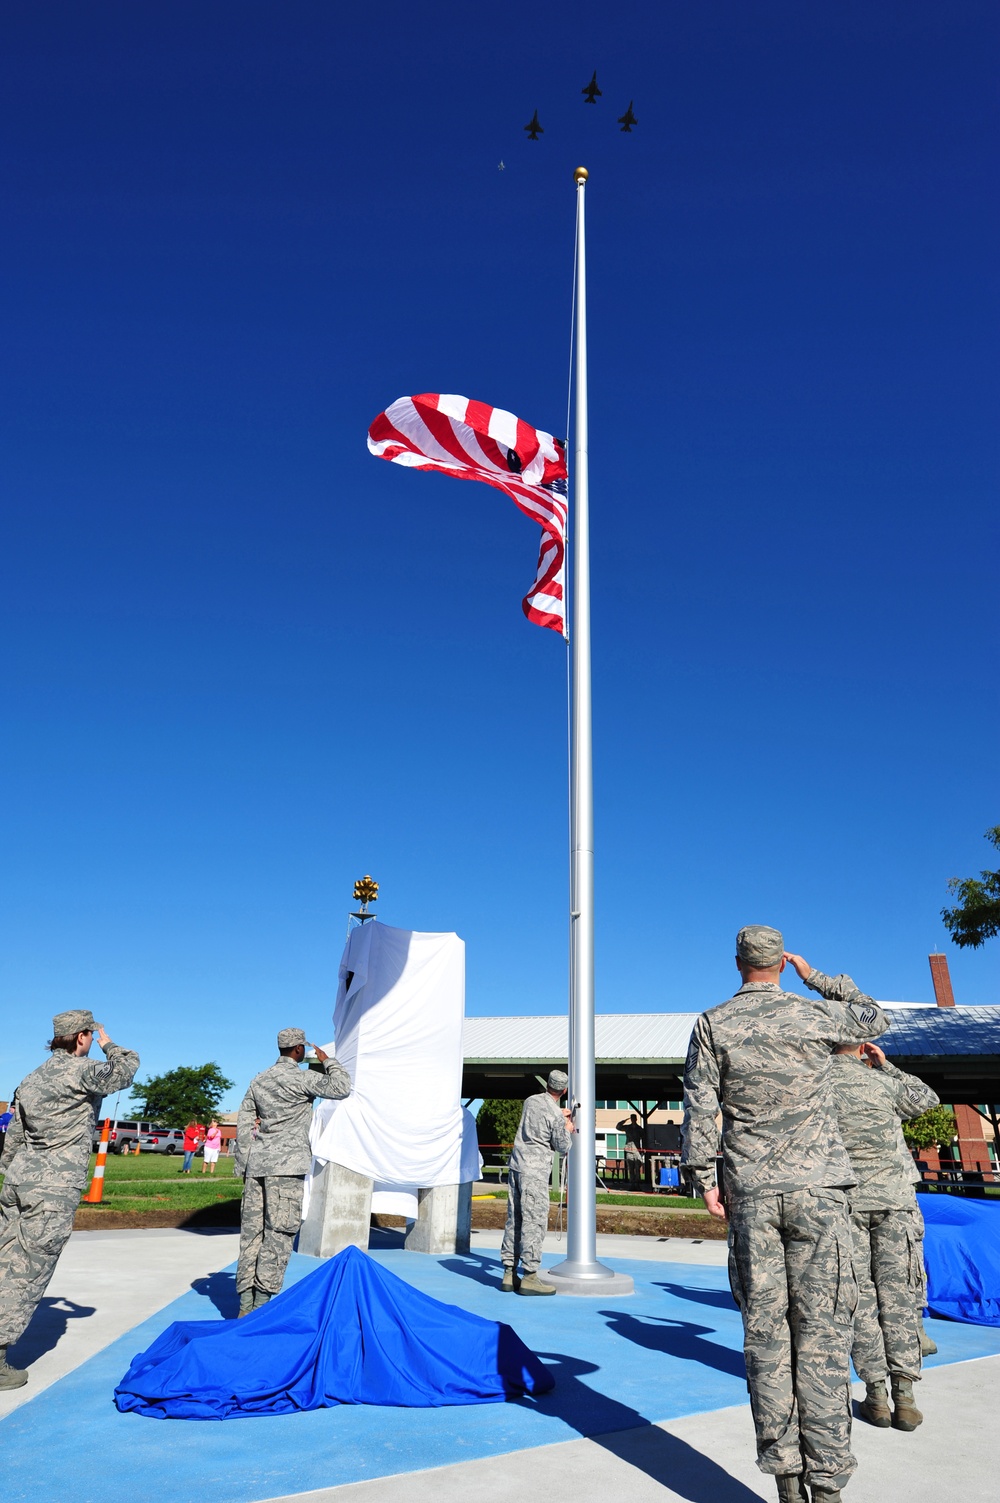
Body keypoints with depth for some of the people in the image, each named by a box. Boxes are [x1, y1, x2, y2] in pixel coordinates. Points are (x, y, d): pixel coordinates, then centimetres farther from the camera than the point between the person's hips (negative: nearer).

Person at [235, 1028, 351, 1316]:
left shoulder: (258, 1081, 13)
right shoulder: (302, 1078, -7)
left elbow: (243, 1127, 14)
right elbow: (341, 1088, -14)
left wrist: (242, 1167, 18)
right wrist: (327, 1061, 2)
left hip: (256, 1164, 7)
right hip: (286, 1166, -7)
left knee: (251, 1230, 7)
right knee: (278, 1233, -3)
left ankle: (245, 1301, 8)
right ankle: (262, 1299, -5)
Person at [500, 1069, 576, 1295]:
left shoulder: (531, 1101, 6)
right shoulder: (556, 1116, -16)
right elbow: (563, 1147, -5)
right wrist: (568, 1128, 12)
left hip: (516, 1165, 8)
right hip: (535, 1171, -8)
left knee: (514, 1220, 11)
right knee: (534, 1222, -2)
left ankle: (509, 1274, 16)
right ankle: (529, 1277, -1)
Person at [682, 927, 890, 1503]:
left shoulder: (713, 1024, 1)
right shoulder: (815, 1014, 0)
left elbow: (700, 1106, -2)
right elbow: (876, 1018, 20)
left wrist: (704, 1180, 4)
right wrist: (815, 977, 23)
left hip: (751, 1195, 1)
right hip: (817, 1189, -1)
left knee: (766, 1334, 7)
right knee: (821, 1333, 3)